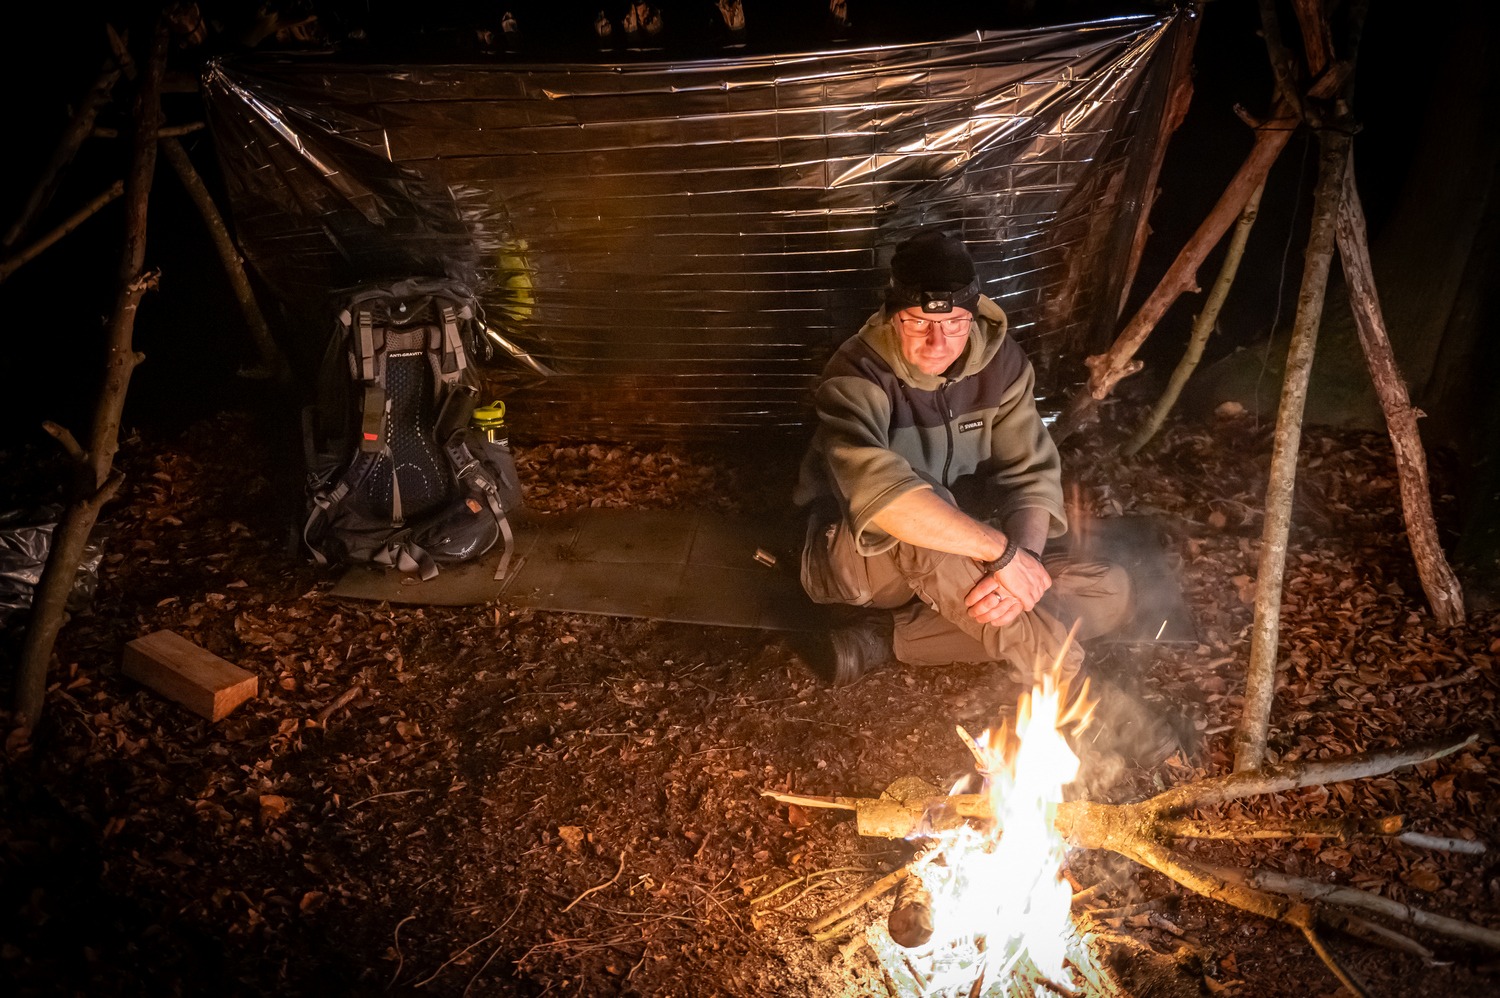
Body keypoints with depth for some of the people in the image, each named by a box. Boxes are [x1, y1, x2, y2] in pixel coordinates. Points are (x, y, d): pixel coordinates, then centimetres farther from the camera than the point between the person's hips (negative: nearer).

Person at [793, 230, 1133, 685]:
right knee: (917, 525, -41)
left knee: (1111, 591, -9)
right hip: (855, 557, -6)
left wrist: (1026, 558, -28)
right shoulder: (858, 372, -24)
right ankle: (1051, 663, -22)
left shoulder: (999, 359, -6)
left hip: (954, 566, 6)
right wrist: (1002, 549, -39)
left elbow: (1033, 474, -8)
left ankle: (882, 639, -18)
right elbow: (878, 492, -41)